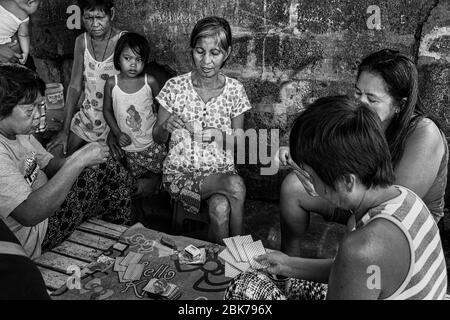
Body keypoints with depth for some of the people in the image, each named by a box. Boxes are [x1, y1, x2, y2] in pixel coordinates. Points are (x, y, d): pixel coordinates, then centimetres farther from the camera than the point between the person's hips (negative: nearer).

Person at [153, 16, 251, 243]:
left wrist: (221, 136, -16)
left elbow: (237, 142, 6)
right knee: (235, 186, -31)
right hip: (180, 171, -1)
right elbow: (157, 138, 5)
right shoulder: (175, 86, -3)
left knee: (220, 209, -32)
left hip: (221, 169, 2)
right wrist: (166, 127, -19)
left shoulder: (234, 90, 0)